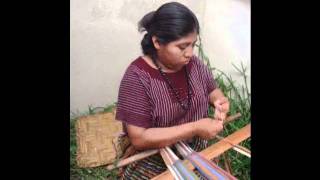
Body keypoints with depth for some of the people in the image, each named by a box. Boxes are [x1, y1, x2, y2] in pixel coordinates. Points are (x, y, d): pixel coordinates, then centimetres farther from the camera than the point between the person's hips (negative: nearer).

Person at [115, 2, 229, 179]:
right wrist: (194, 128, -26)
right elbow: (139, 139, -23)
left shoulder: (193, 63, -5)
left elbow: (212, 90, 11)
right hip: (155, 160, -4)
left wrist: (219, 101, -12)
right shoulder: (137, 77, -21)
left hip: (198, 150, 4)